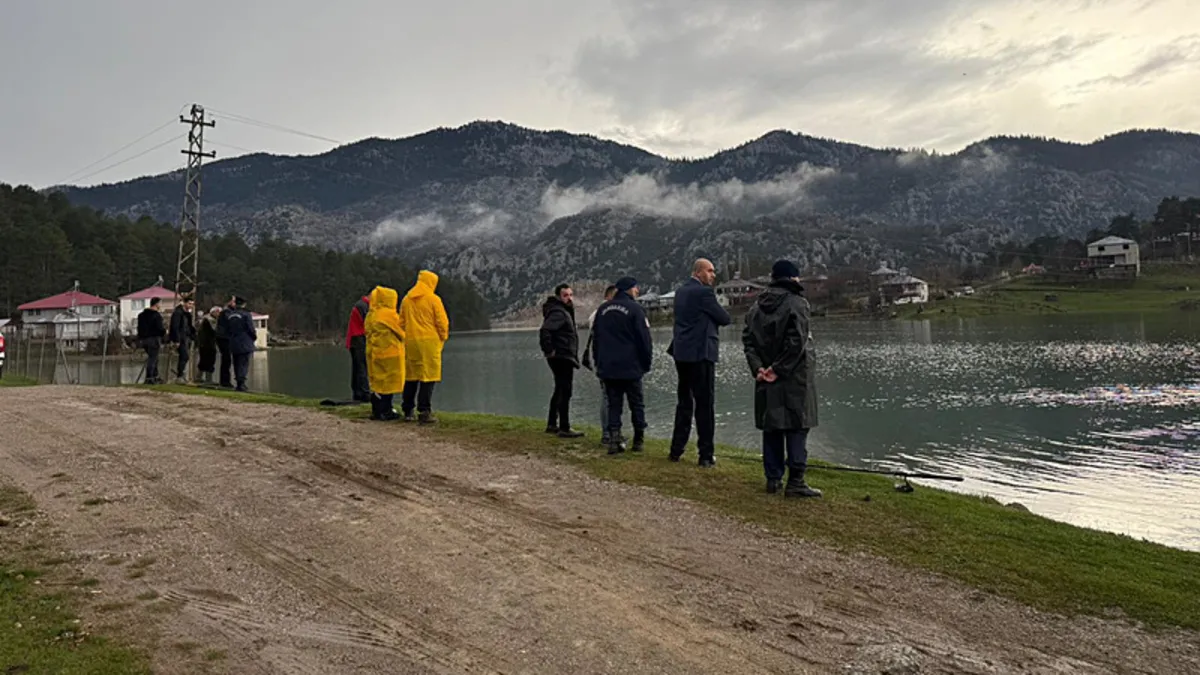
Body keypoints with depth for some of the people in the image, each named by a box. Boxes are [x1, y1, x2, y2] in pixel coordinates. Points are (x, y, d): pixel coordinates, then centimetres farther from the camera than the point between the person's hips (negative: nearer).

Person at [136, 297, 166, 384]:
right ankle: (149, 378, -4)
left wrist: (140, 339, 21)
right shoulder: (157, 315, -13)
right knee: (152, 358, -3)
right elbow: (160, 328, -16)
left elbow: (139, 328, 16)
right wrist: (165, 331, 5)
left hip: (144, 339, 8)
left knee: (154, 358, 18)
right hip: (153, 339, -8)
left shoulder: (141, 315, 13)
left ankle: (155, 377, 22)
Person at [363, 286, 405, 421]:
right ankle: (386, 411, 2)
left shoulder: (370, 315, 8)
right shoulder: (390, 314, -13)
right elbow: (400, 332, -5)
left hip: (373, 352, 7)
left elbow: (366, 332, 14)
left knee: (376, 381, 13)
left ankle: (376, 411, 18)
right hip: (389, 351, -7)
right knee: (389, 382, 0)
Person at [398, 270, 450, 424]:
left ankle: (408, 411, 18)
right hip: (429, 342, -5)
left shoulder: (406, 299, 10)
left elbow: (401, 323, 14)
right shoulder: (433, 299, -6)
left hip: (410, 342, 5)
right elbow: (442, 323, -8)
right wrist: (443, 338, 6)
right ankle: (424, 412, -7)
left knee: (411, 376, 13)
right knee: (428, 377, -3)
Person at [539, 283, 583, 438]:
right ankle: (564, 428, -6)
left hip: (564, 358, 11)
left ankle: (552, 425, 28)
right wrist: (549, 351, -23)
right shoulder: (558, 312, -17)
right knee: (565, 391, -8)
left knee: (560, 391, 18)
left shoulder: (565, 311, 16)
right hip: (562, 357, -11)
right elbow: (544, 331, -30)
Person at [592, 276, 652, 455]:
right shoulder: (634, 308, -7)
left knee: (613, 404, 6)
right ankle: (639, 440, 11)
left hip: (607, 367, 4)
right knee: (636, 404, 7)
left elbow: (596, 338, 16)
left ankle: (614, 438, -5)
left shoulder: (602, 309, 11)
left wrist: (598, 362, 22)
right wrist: (647, 363, 2)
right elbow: (644, 339, -8)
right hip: (631, 367, -4)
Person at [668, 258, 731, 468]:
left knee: (684, 403, 16)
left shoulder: (680, 291, 12)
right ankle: (706, 454, 2)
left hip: (681, 353, 8)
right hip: (700, 353, -8)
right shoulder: (704, 292, -14)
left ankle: (676, 450, 21)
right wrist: (718, 317, 12)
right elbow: (725, 319, -8)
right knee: (705, 404, -1)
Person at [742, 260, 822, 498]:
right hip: (794, 378, -5)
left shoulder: (758, 306, 9)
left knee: (771, 427, 11)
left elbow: (748, 338, 2)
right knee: (797, 427, -1)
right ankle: (795, 481, -3)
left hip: (766, 379, 5)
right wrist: (780, 369, -13)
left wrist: (757, 367, -4)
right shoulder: (796, 303, -9)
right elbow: (796, 341, -17)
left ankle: (773, 478, 15)